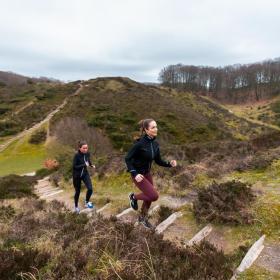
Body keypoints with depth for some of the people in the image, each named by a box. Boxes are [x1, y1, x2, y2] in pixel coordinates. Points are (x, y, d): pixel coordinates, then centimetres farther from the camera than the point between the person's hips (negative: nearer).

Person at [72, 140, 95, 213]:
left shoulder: (87, 153, -8)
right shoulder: (77, 155, -23)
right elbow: (74, 166, -22)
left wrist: (91, 165, -11)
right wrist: (84, 165, -30)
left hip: (85, 173, 4)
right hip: (77, 175, -4)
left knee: (90, 189, -10)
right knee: (77, 191, 10)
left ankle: (86, 202, 20)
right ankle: (76, 207, 36)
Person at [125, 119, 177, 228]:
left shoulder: (155, 144, -4)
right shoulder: (139, 143, -26)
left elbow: (158, 161, 3)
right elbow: (127, 159, -19)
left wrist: (170, 164, -14)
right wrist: (135, 174, -27)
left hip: (147, 173, 7)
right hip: (138, 175, -7)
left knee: (149, 197, 15)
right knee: (154, 196, -14)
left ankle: (142, 218, 40)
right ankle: (134, 196, 14)